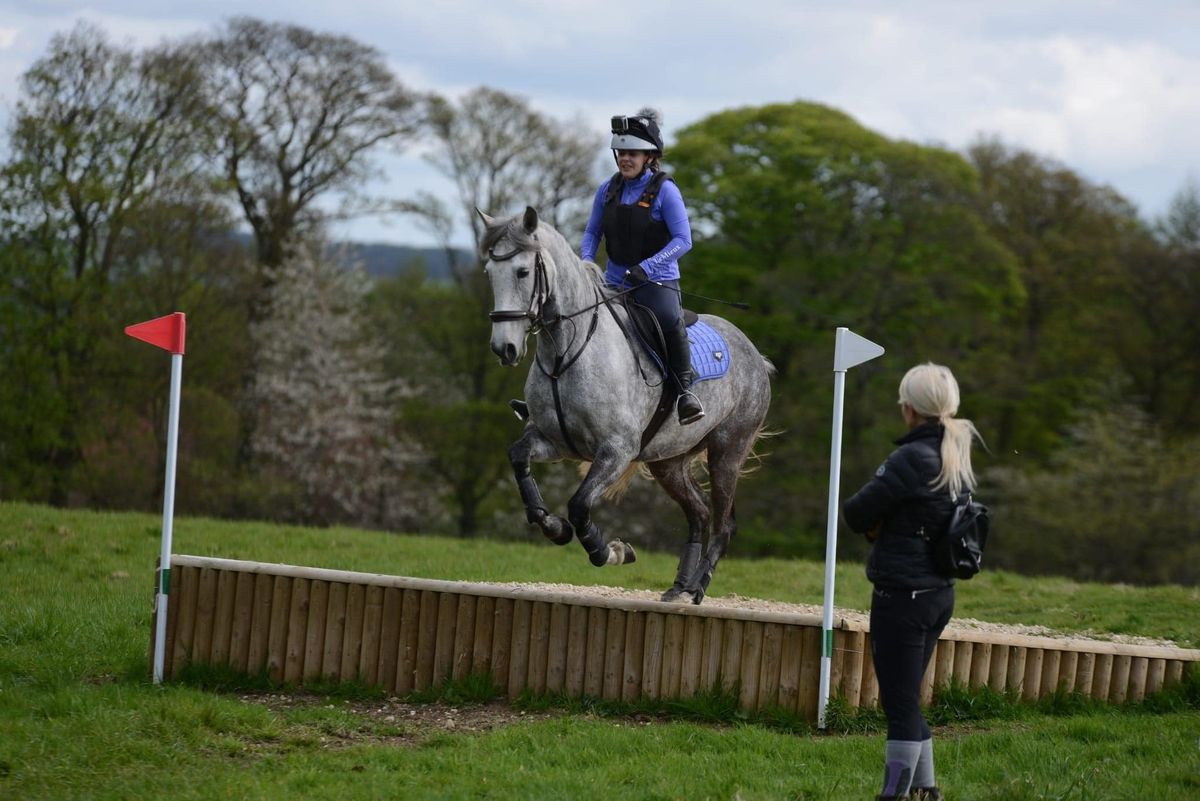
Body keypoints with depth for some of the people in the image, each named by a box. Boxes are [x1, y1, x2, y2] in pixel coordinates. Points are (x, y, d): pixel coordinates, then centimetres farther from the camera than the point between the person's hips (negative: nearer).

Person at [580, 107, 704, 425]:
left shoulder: (664, 190, -10)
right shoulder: (608, 190, 5)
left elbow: (682, 240, -15)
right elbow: (592, 232, 16)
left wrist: (646, 267, -26)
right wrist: (586, 260, -5)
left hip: (657, 279, -6)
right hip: (615, 280, 6)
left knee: (669, 320, -34)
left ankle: (685, 389, -20)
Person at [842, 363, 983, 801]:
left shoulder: (911, 459, -18)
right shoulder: (958, 459, 7)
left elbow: (856, 514, -13)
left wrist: (877, 526, 7)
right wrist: (889, 526, 3)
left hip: (902, 595, -9)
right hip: (940, 592, 9)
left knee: (900, 703, -3)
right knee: (908, 699, 19)